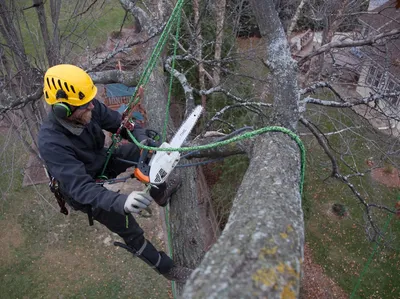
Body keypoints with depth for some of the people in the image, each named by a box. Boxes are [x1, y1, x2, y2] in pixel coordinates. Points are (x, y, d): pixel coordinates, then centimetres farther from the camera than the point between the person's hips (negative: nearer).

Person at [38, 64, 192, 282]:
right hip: (85, 192, -5)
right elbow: (82, 188, -45)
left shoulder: (89, 107, -24)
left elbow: (121, 123, -11)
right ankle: (166, 268, 24)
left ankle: (159, 194, 20)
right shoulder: (51, 143, -40)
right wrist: (121, 202, -60)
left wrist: (143, 140, -31)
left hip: (102, 163, 6)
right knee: (133, 234, 0)